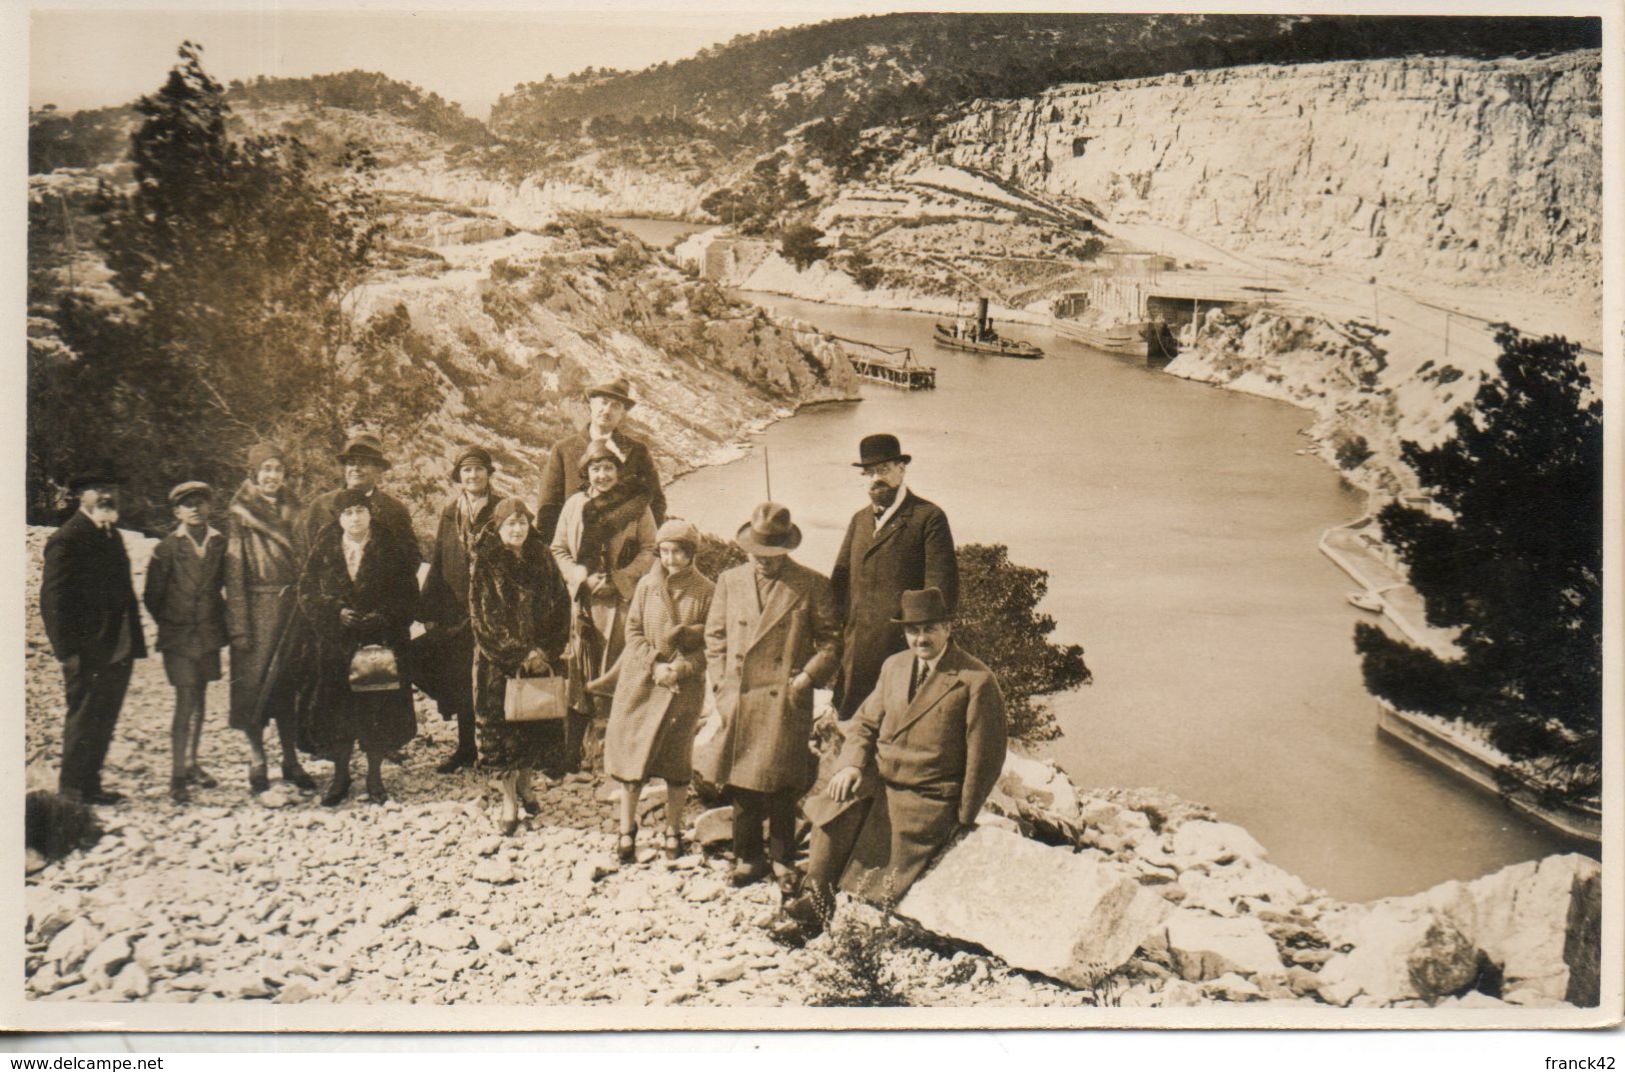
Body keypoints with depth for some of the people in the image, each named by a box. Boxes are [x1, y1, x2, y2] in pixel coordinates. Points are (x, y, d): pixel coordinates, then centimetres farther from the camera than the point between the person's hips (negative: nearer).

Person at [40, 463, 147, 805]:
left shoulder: (111, 535, 16)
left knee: (104, 720, 14)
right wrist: (69, 652, -17)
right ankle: (74, 789, 11)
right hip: (88, 652, -8)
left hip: (117, 649, 8)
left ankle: (90, 783, 25)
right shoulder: (67, 539, -11)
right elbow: (53, 600, -14)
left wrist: (133, 642, 13)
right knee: (84, 718, 0)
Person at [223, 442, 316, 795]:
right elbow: (234, 573, -8)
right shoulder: (239, 515, -4)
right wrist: (238, 625, -13)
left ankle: (291, 761, 16)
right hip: (257, 609, -4)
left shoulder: (292, 512, 11)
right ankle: (257, 762, 12)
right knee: (255, 685, 0)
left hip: (291, 607, 4)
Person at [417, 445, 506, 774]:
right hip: (456, 609, 4)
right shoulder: (450, 511, 10)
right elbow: (437, 563, 10)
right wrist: (430, 611, 5)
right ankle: (466, 746, 18)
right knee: (461, 680, 7)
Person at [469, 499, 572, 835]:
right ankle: (509, 801, 8)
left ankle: (524, 782, 30)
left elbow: (561, 608, 3)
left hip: (541, 659, 3)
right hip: (499, 662, -3)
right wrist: (519, 654, -15)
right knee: (503, 727, -1)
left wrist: (546, 651, -8)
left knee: (539, 725, 8)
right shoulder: (485, 565, -6)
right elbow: (484, 619, -10)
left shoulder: (543, 560, 4)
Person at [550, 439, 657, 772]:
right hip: (584, 600, 2)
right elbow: (559, 549, 11)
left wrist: (617, 579, -11)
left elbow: (650, 551, 0)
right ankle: (571, 753, 8)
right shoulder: (574, 505, 8)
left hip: (622, 601, -2)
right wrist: (582, 577, -5)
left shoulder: (636, 506, 1)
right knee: (580, 676, 2)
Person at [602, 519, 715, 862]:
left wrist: (681, 668, -16)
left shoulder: (706, 591, -4)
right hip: (640, 681, 1)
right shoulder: (647, 585, 1)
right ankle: (627, 831, 15)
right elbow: (633, 631, 2)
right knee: (632, 753, 3)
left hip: (685, 685, -1)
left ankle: (673, 831, 21)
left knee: (677, 760, 8)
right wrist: (655, 666, -11)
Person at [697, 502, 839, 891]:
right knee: (741, 786, 9)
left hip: (786, 703, -3)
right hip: (738, 702, 3)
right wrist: (721, 684, 5)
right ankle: (748, 859, 23)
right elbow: (715, 637, 15)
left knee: (780, 789, 0)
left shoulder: (813, 586, -1)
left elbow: (831, 640, 3)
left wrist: (807, 676, -9)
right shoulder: (729, 581, 10)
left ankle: (783, 862, 18)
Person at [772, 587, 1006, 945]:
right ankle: (817, 899, -15)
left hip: (926, 799, -5)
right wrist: (851, 763, -4)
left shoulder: (977, 681, -9)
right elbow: (865, 722, 17)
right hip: (876, 781, 5)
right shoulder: (894, 666, 12)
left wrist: (961, 821, -4)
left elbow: (984, 758, -7)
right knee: (838, 804, -25)